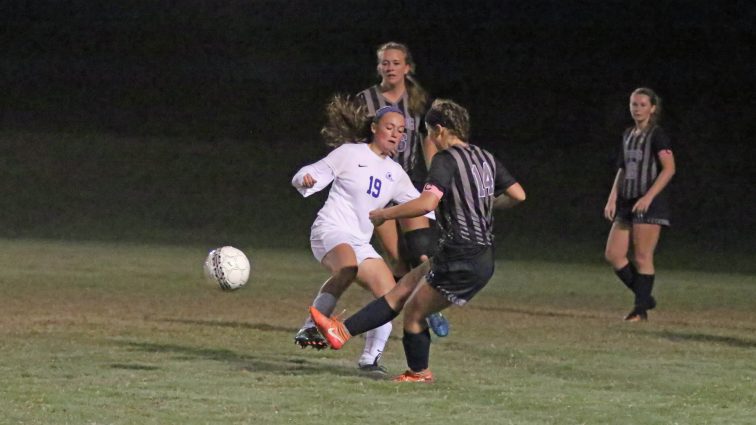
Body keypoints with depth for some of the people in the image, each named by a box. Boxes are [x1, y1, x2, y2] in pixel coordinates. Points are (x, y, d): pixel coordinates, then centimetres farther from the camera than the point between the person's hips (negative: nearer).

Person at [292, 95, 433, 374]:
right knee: (348, 268, -39)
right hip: (331, 231, -7)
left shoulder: (395, 173, 18)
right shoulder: (350, 153, 0)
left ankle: (370, 358, 6)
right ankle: (310, 329, -41)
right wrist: (305, 179, -26)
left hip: (361, 243, 7)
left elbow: (417, 203, 30)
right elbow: (316, 173, -4)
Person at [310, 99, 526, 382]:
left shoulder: (447, 159, -14)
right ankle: (343, 331, 13)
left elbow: (427, 203, -27)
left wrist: (384, 214, -15)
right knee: (401, 291, 12)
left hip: (462, 262, -9)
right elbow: (518, 195, 12)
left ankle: (419, 373, 25)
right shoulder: (486, 158, 10)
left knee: (414, 313, 9)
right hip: (484, 257, 9)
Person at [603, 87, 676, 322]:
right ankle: (644, 297, 12)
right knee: (613, 254, 1)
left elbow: (669, 168, -15)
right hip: (628, 201, 8)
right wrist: (613, 198, 10)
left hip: (650, 203, -8)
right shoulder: (628, 135, 16)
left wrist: (648, 197, -22)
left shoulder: (657, 135, -7)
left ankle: (641, 309, -2)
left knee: (643, 257, -7)